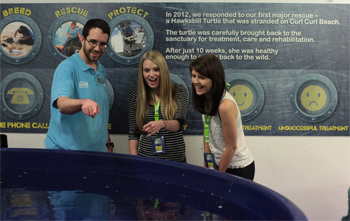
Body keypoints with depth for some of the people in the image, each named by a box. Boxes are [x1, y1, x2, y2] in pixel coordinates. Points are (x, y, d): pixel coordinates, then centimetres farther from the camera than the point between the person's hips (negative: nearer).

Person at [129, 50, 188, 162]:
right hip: (146, 159, 1)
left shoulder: (179, 91, -2)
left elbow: (179, 123, -15)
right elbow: (133, 133, 5)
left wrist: (162, 123, -35)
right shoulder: (135, 96, 2)